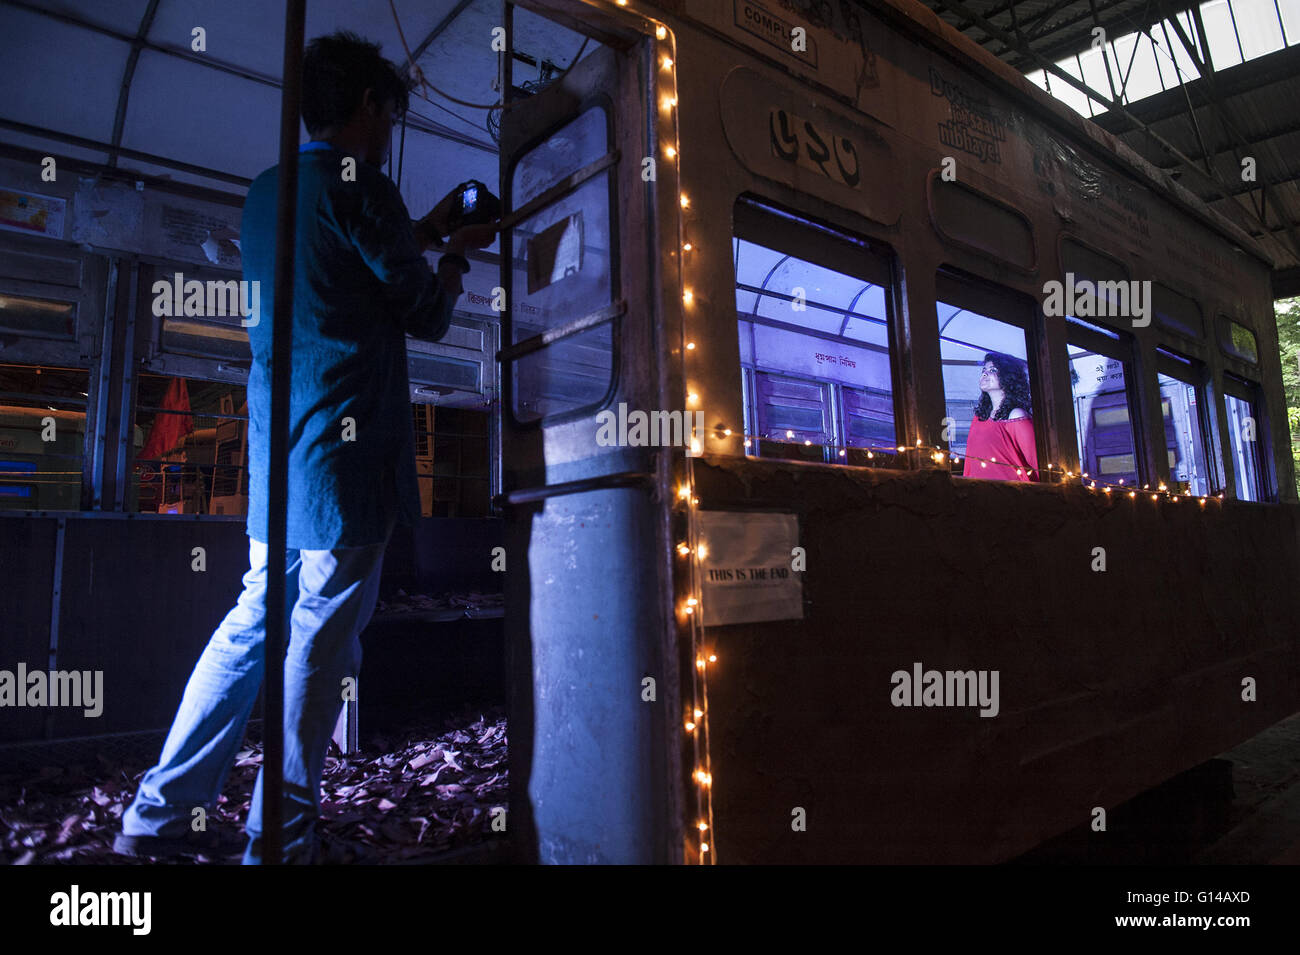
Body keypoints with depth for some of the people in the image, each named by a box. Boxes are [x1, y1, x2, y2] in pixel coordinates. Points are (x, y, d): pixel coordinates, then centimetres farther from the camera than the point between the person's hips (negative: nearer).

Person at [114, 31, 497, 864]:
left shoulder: (265, 193, 19)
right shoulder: (359, 187, -7)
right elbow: (428, 318, -2)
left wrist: (425, 236, 33)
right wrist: (458, 257, 16)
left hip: (276, 444, 8)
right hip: (347, 447, -8)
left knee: (257, 619, 14)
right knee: (325, 636, -1)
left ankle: (162, 812, 21)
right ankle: (281, 835, 9)